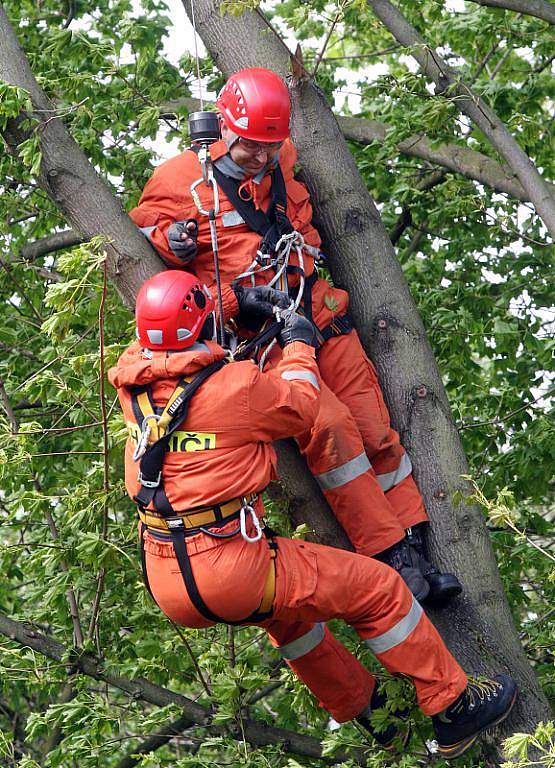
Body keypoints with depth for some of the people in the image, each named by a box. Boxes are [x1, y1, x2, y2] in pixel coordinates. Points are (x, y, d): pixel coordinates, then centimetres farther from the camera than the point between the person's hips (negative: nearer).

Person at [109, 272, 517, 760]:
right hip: (231, 572, -8)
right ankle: (454, 709, 20)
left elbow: (158, 337, 25)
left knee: (287, 601, 36)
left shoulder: (132, 378, 1)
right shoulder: (233, 386, -17)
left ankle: (362, 710, 49)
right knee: (377, 587, 9)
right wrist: (299, 345, 21)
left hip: (166, 583, 8)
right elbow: (301, 406, 3)